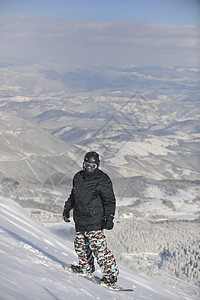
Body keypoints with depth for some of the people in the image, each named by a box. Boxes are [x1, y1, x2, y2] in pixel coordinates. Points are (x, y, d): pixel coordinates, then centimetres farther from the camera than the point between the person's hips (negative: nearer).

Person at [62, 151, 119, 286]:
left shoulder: (103, 180, -9)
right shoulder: (79, 177, 10)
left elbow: (110, 201, -7)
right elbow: (73, 195, 26)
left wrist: (109, 218, -14)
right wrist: (67, 208, 27)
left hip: (94, 222, -7)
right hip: (80, 221, 7)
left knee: (99, 247, -9)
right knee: (80, 245, 13)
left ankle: (111, 273, -3)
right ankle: (86, 268, 33)